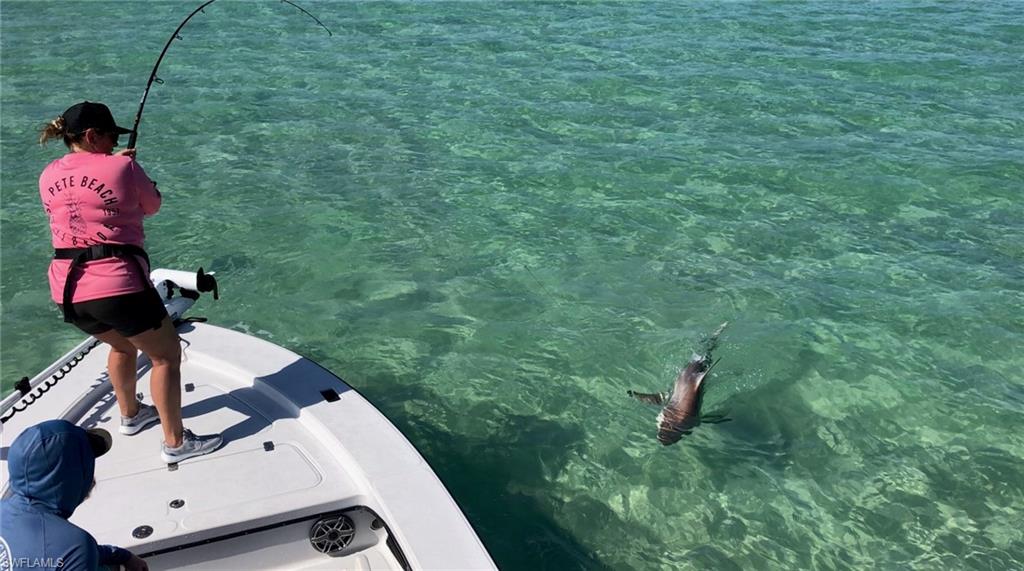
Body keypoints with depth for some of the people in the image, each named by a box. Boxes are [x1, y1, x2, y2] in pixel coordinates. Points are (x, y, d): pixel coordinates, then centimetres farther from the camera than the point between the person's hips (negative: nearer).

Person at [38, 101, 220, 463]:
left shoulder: (48, 176, 10)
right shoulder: (122, 167, -8)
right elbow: (152, 206, 8)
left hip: (67, 292, 7)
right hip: (117, 286, -7)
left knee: (122, 344, 32)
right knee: (166, 356, 8)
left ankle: (130, 415, 47)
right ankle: (175, 443, 10)